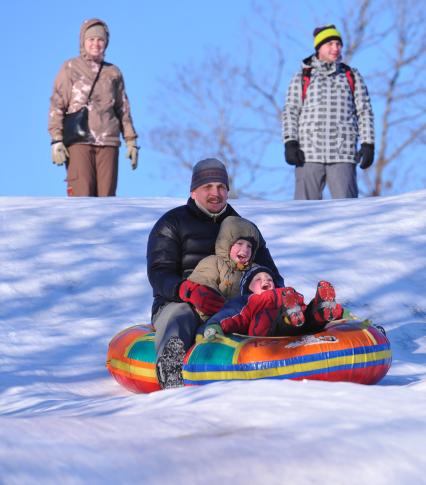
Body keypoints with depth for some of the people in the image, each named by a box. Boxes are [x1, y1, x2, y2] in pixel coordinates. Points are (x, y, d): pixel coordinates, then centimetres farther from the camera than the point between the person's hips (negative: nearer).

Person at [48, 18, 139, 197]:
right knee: (82, 195, -14)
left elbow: (123, 110, 19)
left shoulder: (113, 72, 15)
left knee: (106, 197, -3)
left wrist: (131, 141, 12)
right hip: (79, 142, -3)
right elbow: (57, 106, 2)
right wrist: (56, 140, -8)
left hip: (108, 142, 3)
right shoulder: (70, 69, 6)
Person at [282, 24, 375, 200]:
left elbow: (365, 111, 13)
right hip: (309, 154, 0)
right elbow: (290, 112, 8)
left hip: (343, 154, 0)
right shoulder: (302, 78, 12)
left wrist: (368, 144, 3)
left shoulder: (352, 76, 16)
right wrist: (290, 143, -5)